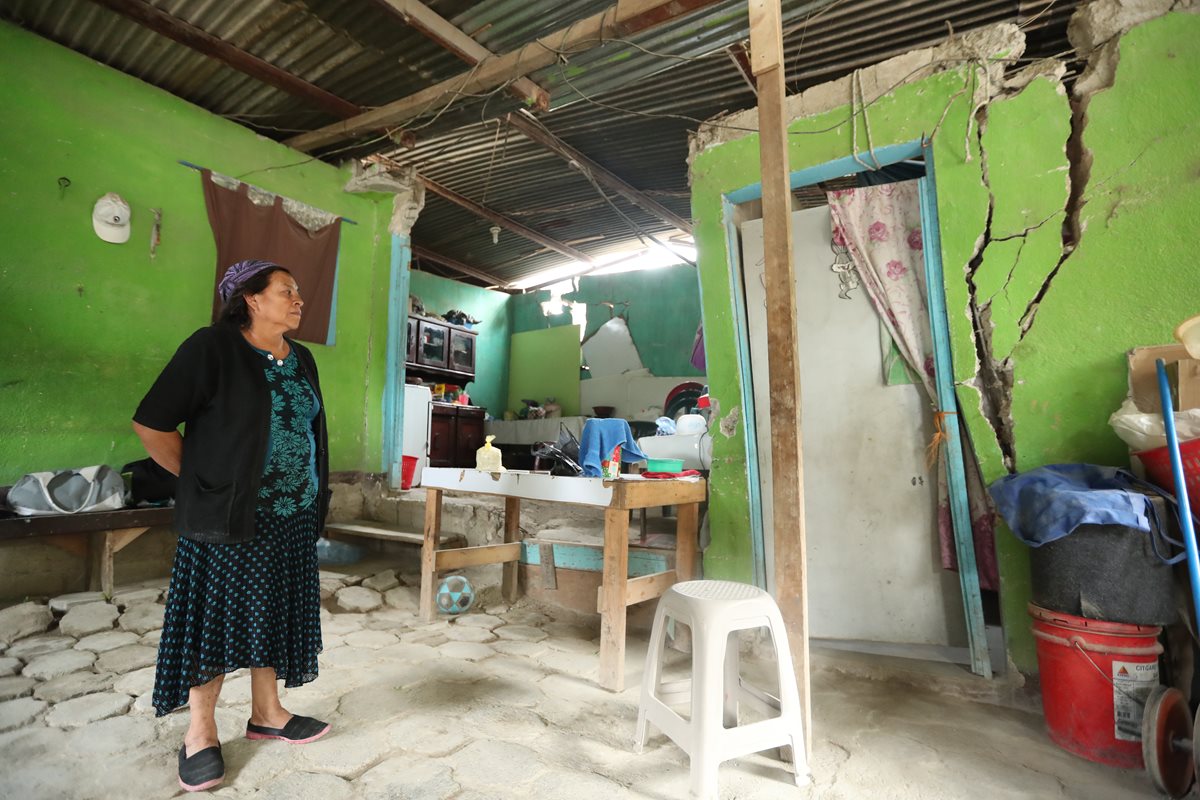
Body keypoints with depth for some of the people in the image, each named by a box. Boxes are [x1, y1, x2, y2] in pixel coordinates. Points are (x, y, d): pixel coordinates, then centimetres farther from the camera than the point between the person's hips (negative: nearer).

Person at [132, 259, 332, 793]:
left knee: (274, 611, 14)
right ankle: (200, 730, 25)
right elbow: (151, 423, -9)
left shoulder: (301, 360, 10)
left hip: (292, 515, 6)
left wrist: (313, 495, 11)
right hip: (227, 514, -6)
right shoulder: (213, 346, -9)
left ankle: (266, 712, 31)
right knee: (217, 614, 6)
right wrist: (203, 481, -5)